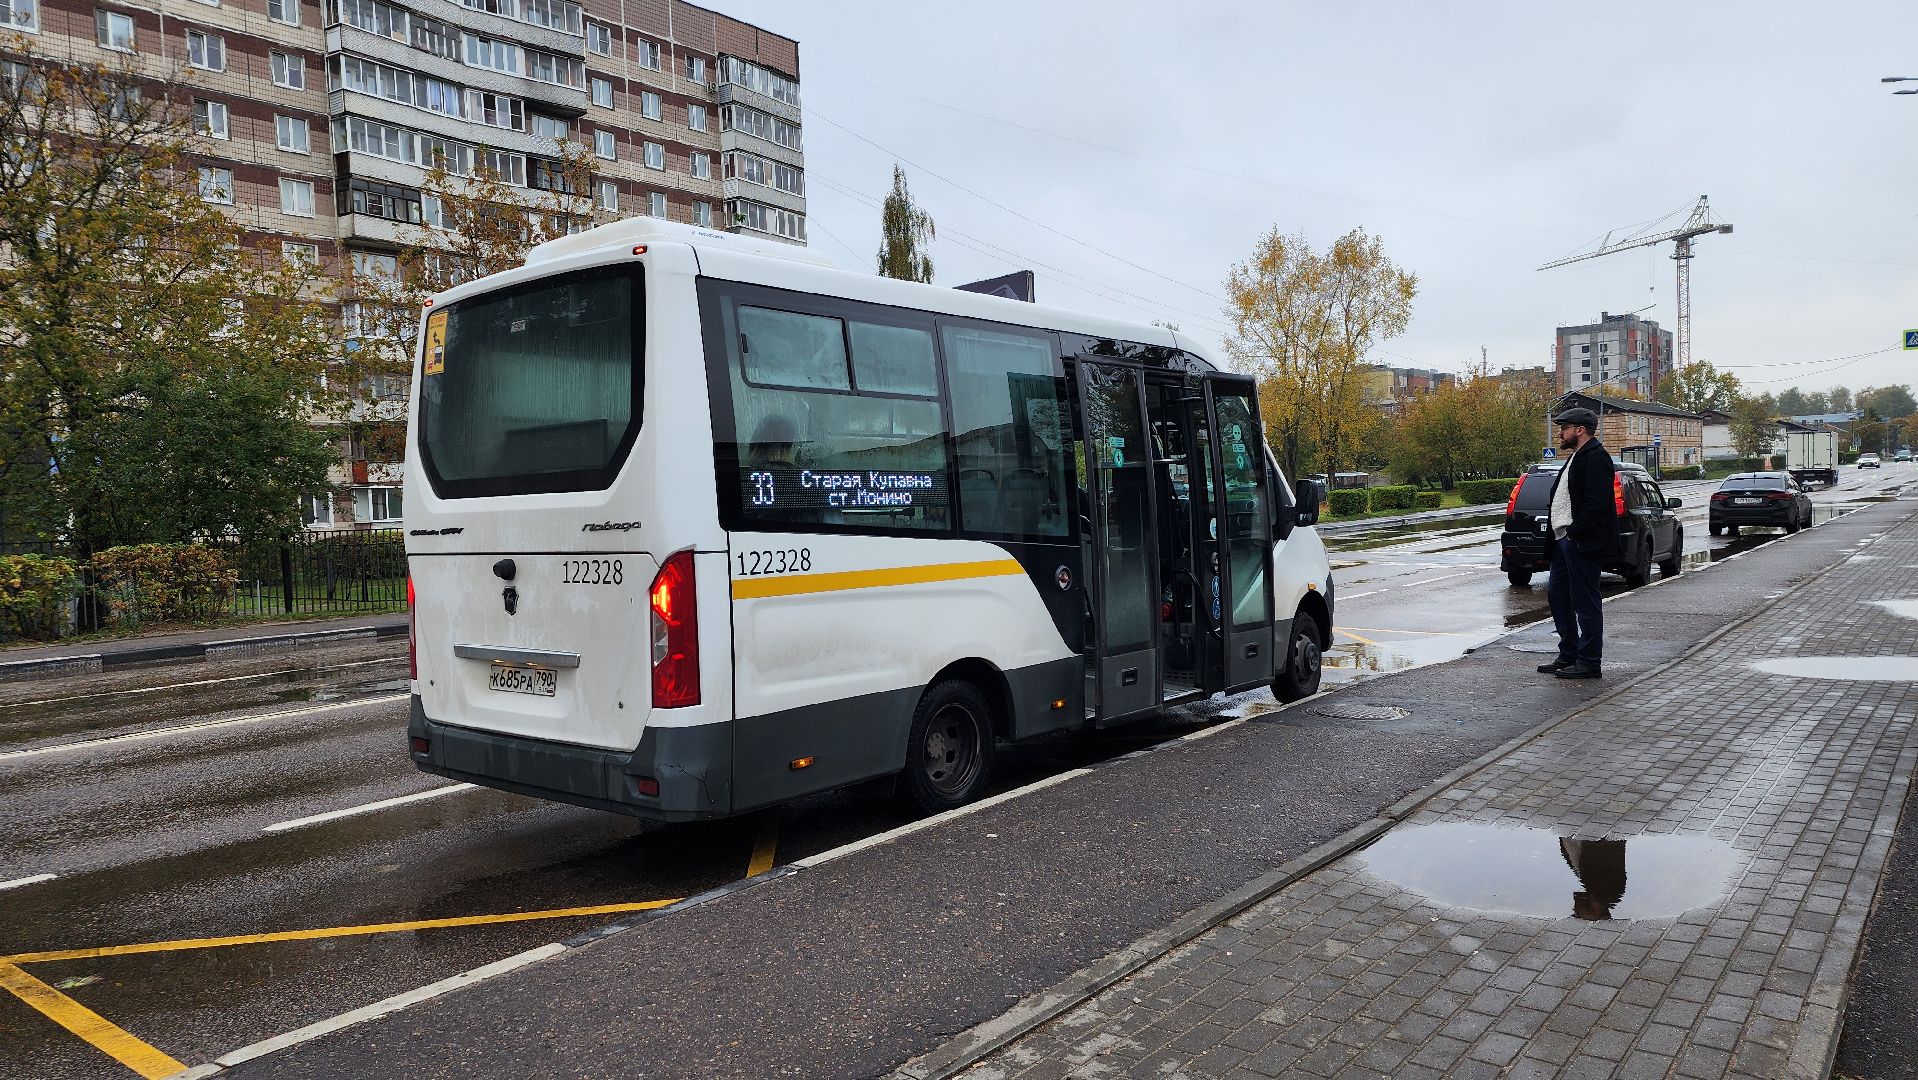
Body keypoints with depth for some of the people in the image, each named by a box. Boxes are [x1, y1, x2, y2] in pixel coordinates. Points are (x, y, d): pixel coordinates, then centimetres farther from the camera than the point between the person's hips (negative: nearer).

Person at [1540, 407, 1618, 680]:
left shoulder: (1595, 458, -13)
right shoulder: (1576, 457, 20)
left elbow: (1596, 502, -22)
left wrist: (1575, 533, -21)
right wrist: (1562, 535, 14)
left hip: (1581, 542, -11)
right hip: (1565, 541, 11)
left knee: (1585, 603, -4)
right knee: (1558, 596, 14)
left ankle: (1590, 663, 3)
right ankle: (1568, 656, 23)